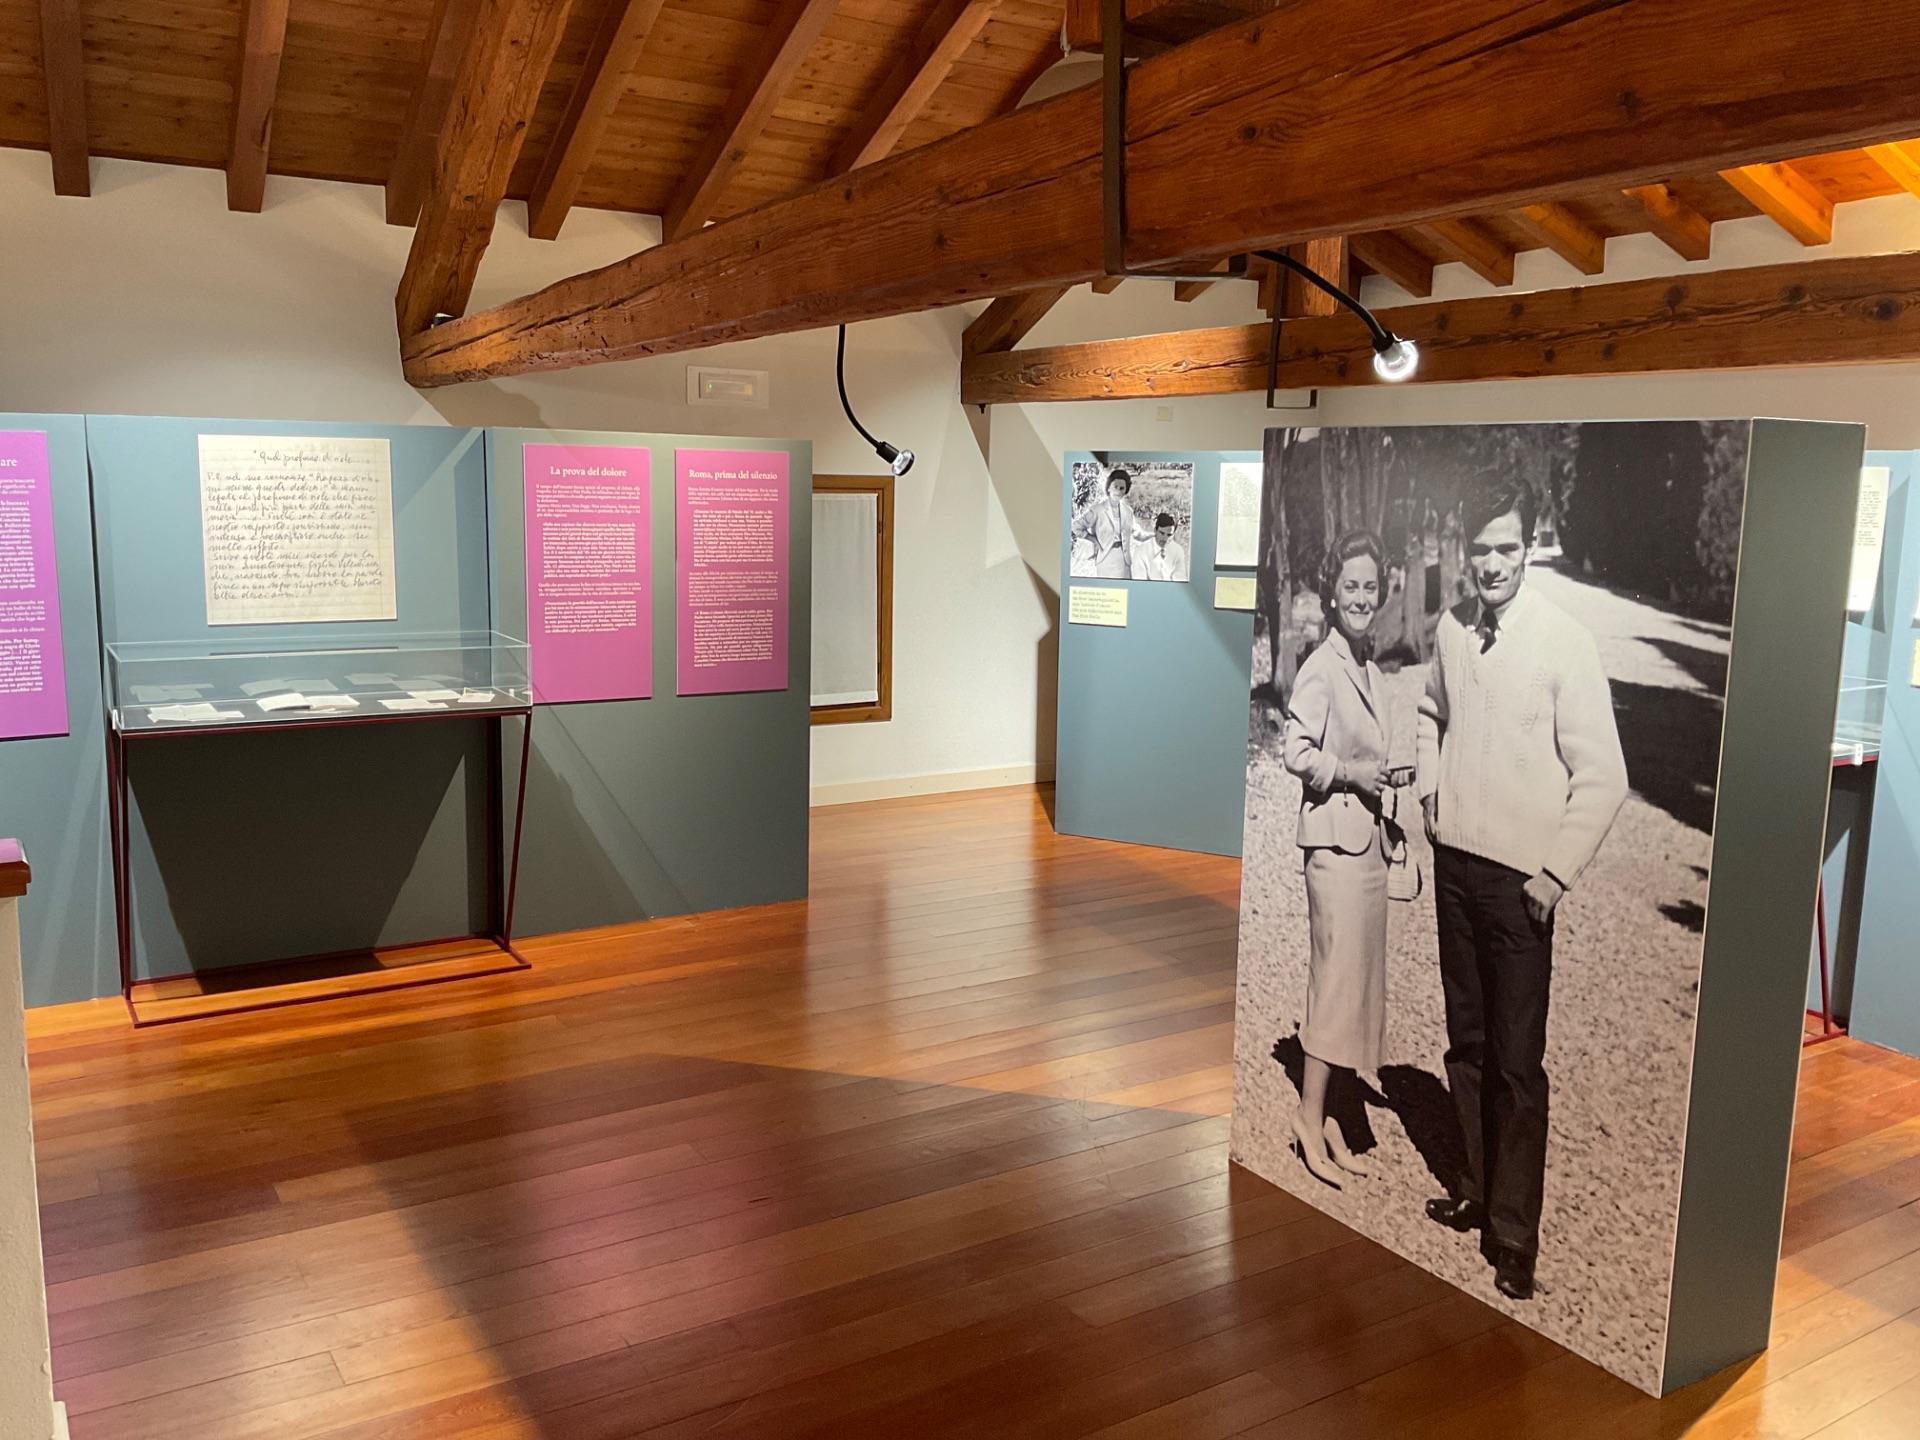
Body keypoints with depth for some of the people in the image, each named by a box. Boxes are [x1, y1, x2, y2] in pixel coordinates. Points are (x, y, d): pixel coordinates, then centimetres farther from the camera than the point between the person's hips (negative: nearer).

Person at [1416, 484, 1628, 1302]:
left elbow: (1603, 778, -13)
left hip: (1520, 877, -5)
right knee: (1466, 1043, 16)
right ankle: (1478, 1191, 32)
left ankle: (1514, 1237, 11)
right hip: (1455, 862, 6)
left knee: (1516, 1063, 0)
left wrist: (1557, 873, -14)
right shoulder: (1451, 629, 2)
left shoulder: (1565, 642, -14)